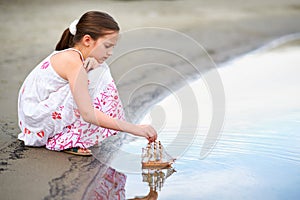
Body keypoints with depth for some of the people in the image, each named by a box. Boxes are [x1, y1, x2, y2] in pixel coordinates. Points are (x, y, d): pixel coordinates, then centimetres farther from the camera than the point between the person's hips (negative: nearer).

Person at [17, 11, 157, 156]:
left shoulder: (71, 55, 5)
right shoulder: (73, 62, -23)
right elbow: (88, 114, -29)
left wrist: (92, 64, -19)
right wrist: (135, 128, -29)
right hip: (35, 119, -9)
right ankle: (69, 142, -12)